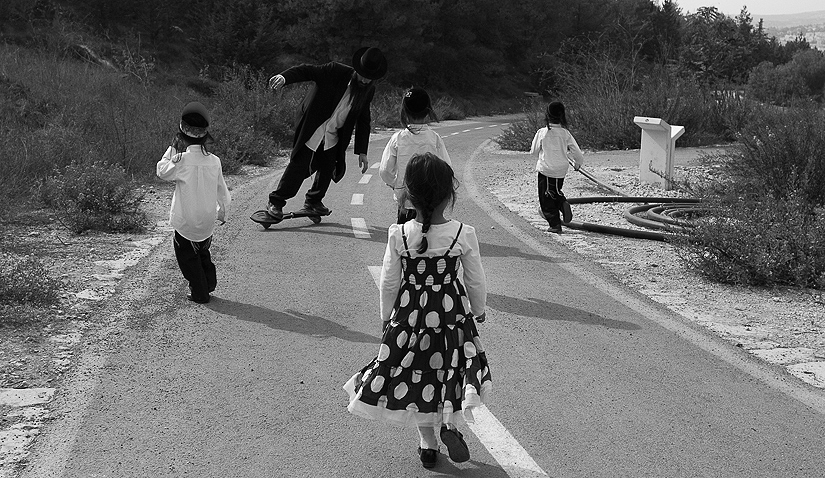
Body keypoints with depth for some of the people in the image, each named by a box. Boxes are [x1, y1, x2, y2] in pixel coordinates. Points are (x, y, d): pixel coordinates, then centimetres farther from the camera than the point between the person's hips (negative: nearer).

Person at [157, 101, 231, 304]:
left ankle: (200, 293, 12)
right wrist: (222, 211, 21)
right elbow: (221, 189, 6)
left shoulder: (181, 160, -19)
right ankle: (209, 283, 28)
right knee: (202, 251, 25)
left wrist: (171, 150, 1)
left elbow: (162, 171, -2)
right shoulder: (214, 161, -5)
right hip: (208, 218, 4)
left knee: (186, 254, 11)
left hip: (185, 221, -4)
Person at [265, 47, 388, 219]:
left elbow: (363, 121, 7)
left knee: (328, 169, 10)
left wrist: (362, 152, 5)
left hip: (333, 138, 5)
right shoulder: (335, 71, -15)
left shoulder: (369, 89, 0)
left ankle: (313, 202, 35)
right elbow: (305, 71, -19)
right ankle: (275, 202, 9)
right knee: (299, 166, -6)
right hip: (312, 130, -5)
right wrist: (283, 77, -40)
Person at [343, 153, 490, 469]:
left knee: (417, 376, 16)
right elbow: (476, 281, -5)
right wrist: (479, 310, 14)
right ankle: (449, 421, 1)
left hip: (409, 315, 1)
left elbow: (389, 282, -5)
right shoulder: (463, 235, -17)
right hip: (451, 314, -1)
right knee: (450, 370, 21)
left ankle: (427, 443, 25)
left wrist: (386, 316, 11)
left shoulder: (398, 235, -15)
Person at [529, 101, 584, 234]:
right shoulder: (565, 134, -6)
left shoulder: (542, 133, -12)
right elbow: (576, 151, -1)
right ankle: (563, 203, -5)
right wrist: (578, 163, 19)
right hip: (561, 169, 3)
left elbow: (533, 151, -2)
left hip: (545, 169, -3)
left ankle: (555, 224, 3)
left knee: (547, 198, 7)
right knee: (556, 192, 25)